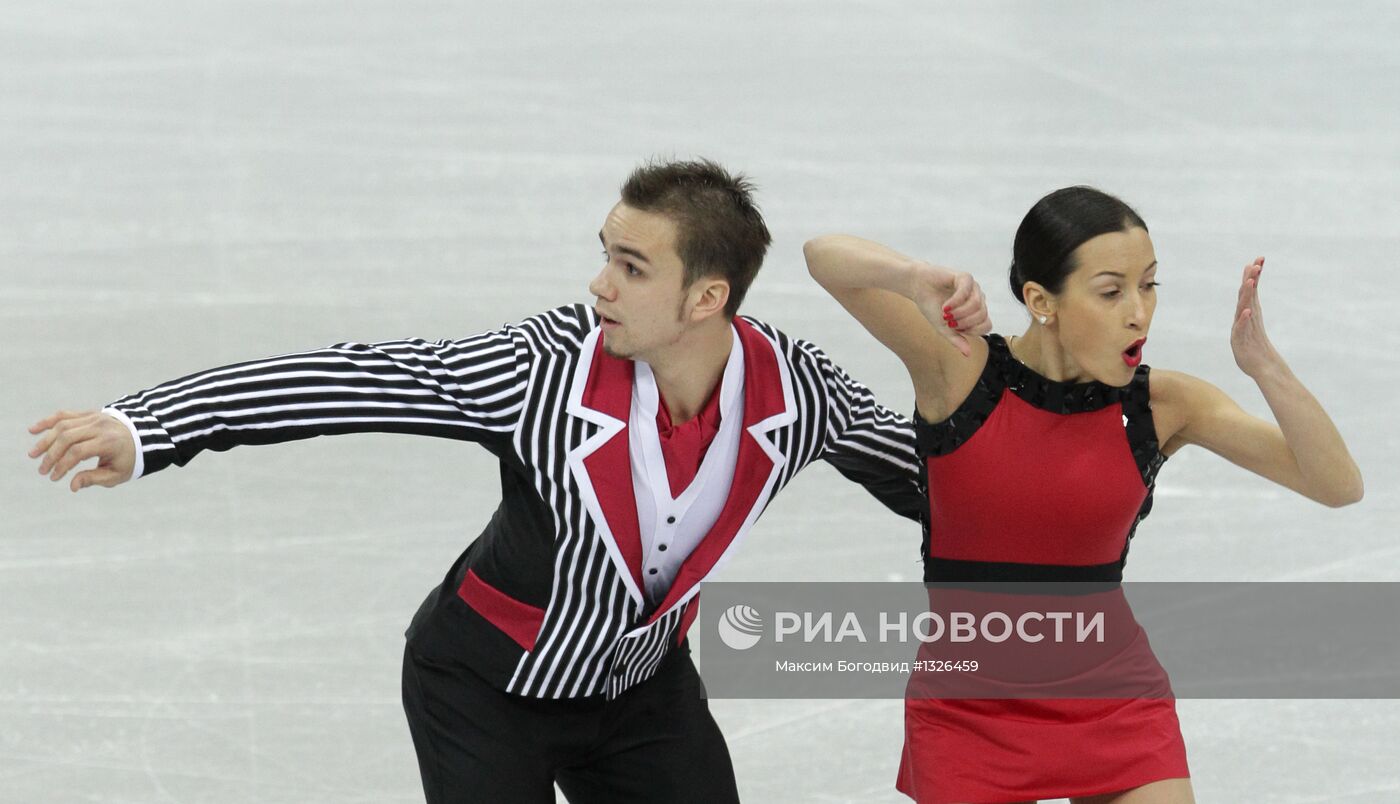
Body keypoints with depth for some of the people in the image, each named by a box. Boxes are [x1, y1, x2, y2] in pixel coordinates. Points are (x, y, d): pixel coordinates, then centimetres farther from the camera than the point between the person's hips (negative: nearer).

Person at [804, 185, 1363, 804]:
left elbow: (1339, 486, -13)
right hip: (968, 712, -2)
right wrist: (918, 278, -45)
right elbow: (826, 257, -23)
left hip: (1115, 710, 2)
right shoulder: (959, 370, -13)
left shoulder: (1163, 405, -8)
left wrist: (1263, 364, -28)